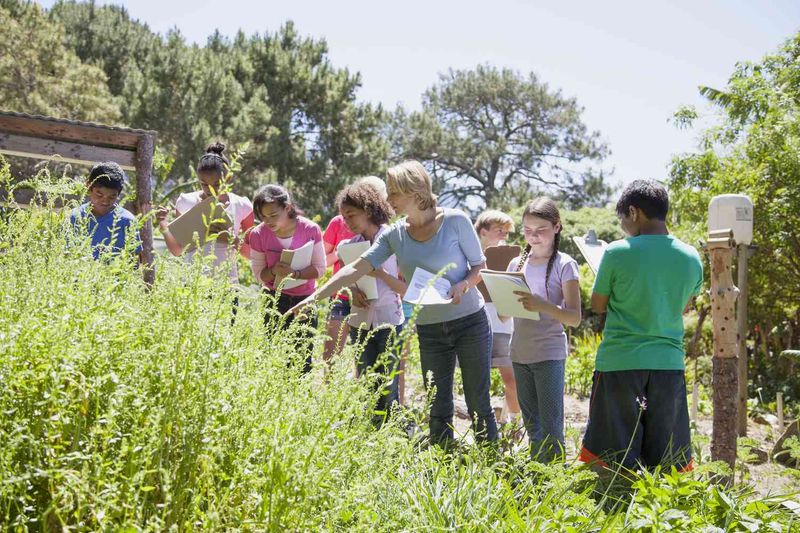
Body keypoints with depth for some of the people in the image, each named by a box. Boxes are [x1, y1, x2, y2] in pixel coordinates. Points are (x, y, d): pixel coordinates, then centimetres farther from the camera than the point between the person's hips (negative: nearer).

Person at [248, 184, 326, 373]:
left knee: (302, 357, 1)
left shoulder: (310, 229, -14)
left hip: (305, 300, 0)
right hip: (275, 299, 0)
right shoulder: (258, 234, -11)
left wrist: (295, 273, -27)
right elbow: (259, 273, -3)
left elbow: (319, 268, -9)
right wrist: (274, 271, -25)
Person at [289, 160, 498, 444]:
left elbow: (480, 267, -1)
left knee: (479, 405, 1)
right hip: (429, 330, 4)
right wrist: (314, 297, -11)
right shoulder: (394, 234, 2)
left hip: (470, 322, -4)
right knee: (438, 410, 8)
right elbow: (356, 269, -3)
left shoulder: (455, 221, -8)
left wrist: (463, 285, -22)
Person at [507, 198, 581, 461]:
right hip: (520, 353, 6)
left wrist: (541, 305, -27)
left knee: (550, 425, -4)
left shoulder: (564, 265, -6)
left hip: (550, 353, -5)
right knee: (531, 424, 14)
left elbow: (574, 317, -12)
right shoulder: (517, 263, 9)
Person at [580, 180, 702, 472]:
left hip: (619, 361, -3)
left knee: (615, 455, 4)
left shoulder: (617, 253, -8)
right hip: (669, 362, 3)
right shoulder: (691, 258, 4)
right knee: (667, 459, 9)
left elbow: (598, 304, 3)